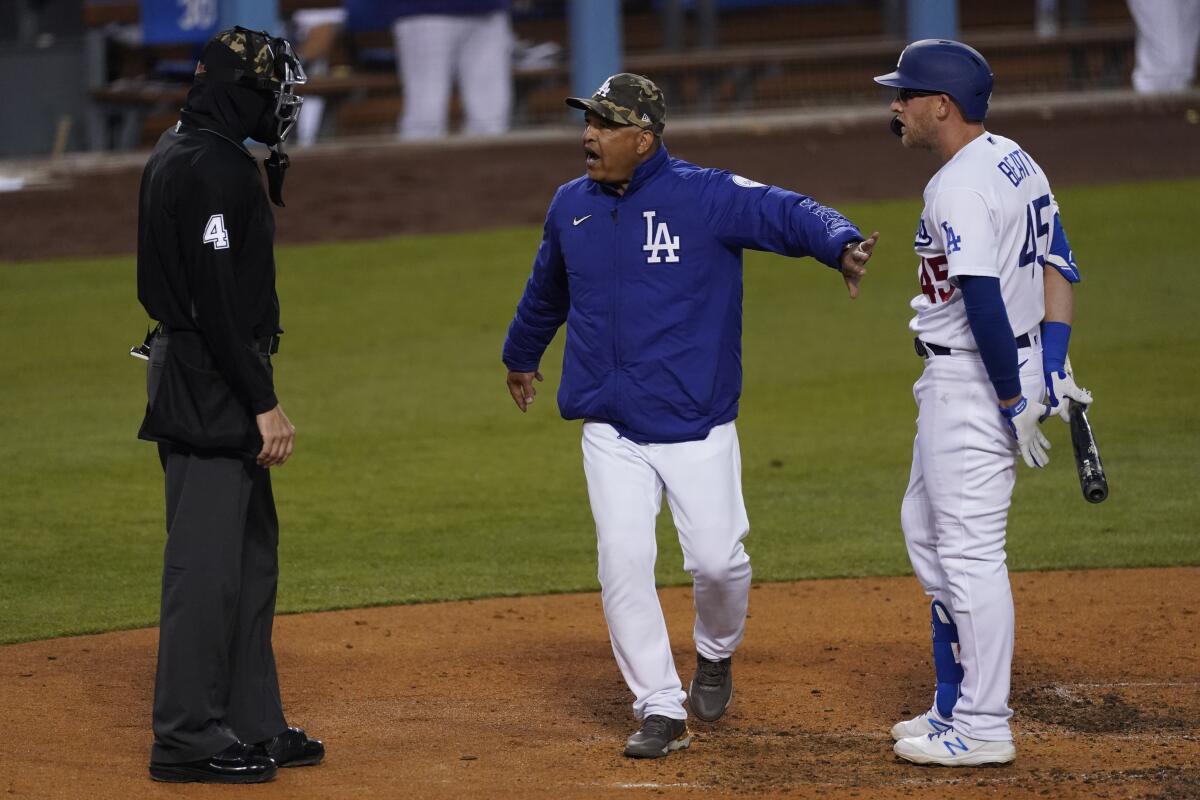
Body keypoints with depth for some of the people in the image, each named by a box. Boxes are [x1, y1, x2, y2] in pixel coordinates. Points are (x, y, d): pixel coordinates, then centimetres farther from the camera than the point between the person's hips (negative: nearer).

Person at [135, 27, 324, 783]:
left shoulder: (179, 153, 15)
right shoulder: (216, 169, -18)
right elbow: (217, 300, -22)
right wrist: (263, 403, -21)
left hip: (192, 374, 11)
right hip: (212, 386, -11)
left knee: (251, 551, 15)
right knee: (208, 558, -7)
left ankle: (252, 722, 22)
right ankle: (188, 737, -4)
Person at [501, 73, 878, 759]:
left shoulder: (706, 196, -10)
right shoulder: (571, 207, 7)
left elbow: (789, 214, -23)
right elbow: (547, 289, 26)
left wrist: (841, 243, -45)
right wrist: (521, 355, 42)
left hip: (698, 425, -3)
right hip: (611, 430, 3)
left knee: (717, 560, -3)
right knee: (623, 561, -8)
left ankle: (716, 653, 31)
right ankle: (661, 710, 1)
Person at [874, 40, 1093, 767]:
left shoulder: (958, 188, -20)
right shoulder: (1016, 163, 11)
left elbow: (984, 301, -27)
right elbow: (1059, 265, 10)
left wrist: (1013, 400, -22)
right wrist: (1052, 366, 5)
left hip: (972, 380, -11)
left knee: (970, 548, -4)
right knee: (926, 524, 21)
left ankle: (982, 729, 1)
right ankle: (959, 701, 27)